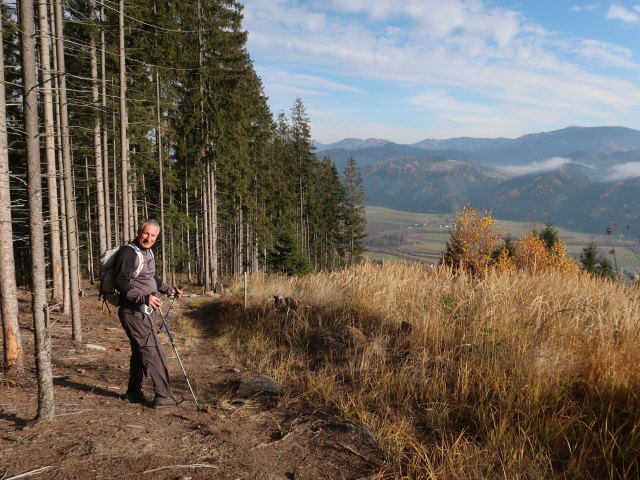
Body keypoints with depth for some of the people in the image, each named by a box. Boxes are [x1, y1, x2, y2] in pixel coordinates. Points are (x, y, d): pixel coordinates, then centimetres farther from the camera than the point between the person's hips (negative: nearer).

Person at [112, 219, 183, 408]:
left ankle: (133, 393, 30)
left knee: (140, 352, 17)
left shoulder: (148, 253, 15)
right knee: (154, 351, -9)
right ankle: (163, 396, -3)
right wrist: (144, 297, -29)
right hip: (133, 312, -10)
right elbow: (120, 282, -23)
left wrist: (169, 289, 22)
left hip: (146, 311, 10)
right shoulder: (128, 253, -16)